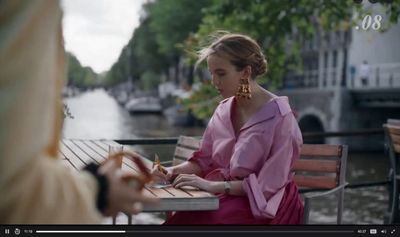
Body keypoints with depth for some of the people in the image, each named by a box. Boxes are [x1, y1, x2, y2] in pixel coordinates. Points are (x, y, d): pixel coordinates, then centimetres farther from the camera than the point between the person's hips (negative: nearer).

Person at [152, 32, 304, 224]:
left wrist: (213, 185, -22)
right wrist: (174, 171, -5)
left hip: (261, 205, -5)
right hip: (224, 197, 5)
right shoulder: (223, 110, 4)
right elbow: (204, 159, 14)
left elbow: (268, 184, -15)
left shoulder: (279, 116, -14)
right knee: (178, 221, -23)